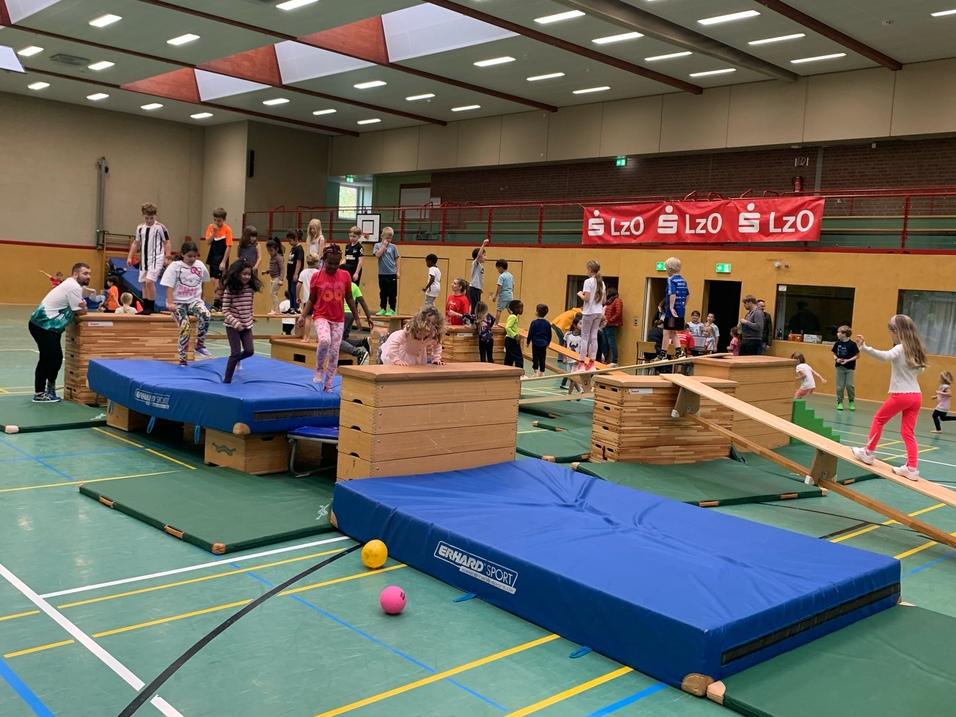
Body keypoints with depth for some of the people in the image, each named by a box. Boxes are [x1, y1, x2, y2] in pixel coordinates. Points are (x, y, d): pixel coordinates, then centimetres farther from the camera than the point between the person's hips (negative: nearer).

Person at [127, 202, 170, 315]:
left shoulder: (160, 228, -7)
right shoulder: (140, 228, 10)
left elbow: (166, 243, -3)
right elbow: (136, 243, 17)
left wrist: (167, 258, -10)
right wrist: (130, 257, 12)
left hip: (156, 259, -6)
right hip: (144, 259, 7)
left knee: (149, 281, -18)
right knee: (144, 283, 10)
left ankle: (151, 307, -8)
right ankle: (145, 308, 18)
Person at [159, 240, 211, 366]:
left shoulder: (200, 265, 4)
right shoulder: (175, 266, -5)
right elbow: (169, 286, -8)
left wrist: (200, 297, 20)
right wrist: (170, 303, -18)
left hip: (194, 300, 3)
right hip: (178, 302, -3)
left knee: (205, 315, -30)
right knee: (185, 327, -19)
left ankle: (200, 345, -14)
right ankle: (182, 358, -4)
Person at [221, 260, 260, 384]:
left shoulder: (251, 289, 0)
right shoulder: (230, 289, -15)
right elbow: (225, 311, -14)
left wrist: (249, 321, 12)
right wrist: (236, 323, -23)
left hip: (247, 325, 5)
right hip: (232, 326, -5)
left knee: (249, 351, 0)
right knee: (236, 352, -6)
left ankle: (236, 360, 34)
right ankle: (227, 380, 8)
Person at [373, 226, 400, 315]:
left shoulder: (393, 247, 4)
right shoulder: (378, 245, 4)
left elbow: (396, 260, 6)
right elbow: (378, 255, -14)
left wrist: (398, 271, 1)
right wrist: (384, 245, -9)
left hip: (392, 273, -1)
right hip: (382, 273, 1)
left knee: (392, 293, 1)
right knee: (383, 293, 8)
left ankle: (392, 310, 7)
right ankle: (383, 309, 17)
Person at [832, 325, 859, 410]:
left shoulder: (852, 344, -10)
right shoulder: (837, 343, 2)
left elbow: (857, 355, -5)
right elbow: (834, 354, 12)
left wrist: (848, 360, -16)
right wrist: (836, 359, -8)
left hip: (849, 368, -3)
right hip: (839, 367, 3)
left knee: (849, 385, -5)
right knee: (840, 386, 5)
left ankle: (852, 401, 15)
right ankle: (839, 402, 15)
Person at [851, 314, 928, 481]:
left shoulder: (899, 349, -13)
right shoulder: (916, 350, 10)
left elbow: (885, 356, -36)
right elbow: (920, 370, 27)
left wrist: (865, 348, -45)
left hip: (901, 395, -7)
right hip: (916, 395, 7)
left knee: (878, 419, 13)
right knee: (908, 432, 8)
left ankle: (868, 452, 21)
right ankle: (912, 468, 3)